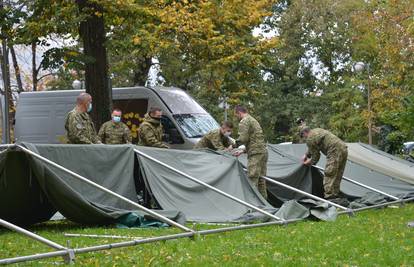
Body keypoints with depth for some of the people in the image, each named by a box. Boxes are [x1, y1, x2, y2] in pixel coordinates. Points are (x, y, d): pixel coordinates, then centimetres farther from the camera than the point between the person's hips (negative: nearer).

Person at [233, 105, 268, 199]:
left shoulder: (244, 121, -7)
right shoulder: (253, 120, 25)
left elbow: (243, 139, -17)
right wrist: (243, 151, 25)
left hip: (255, 154, -10)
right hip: (263, 151, 10)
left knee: (252, 181, -11)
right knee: (261, 181, 12)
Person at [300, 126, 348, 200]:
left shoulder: (310, 139, -3)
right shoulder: (317, 131, 26)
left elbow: (315, 155, 3)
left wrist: (310, 162, 21)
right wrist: (306, 155, 47)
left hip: (335, 151, -10)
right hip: (344, 149, 10)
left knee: (329, 174, -9)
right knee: (337, 175, 14)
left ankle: (329, 197, -13)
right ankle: (335, 195, 18)